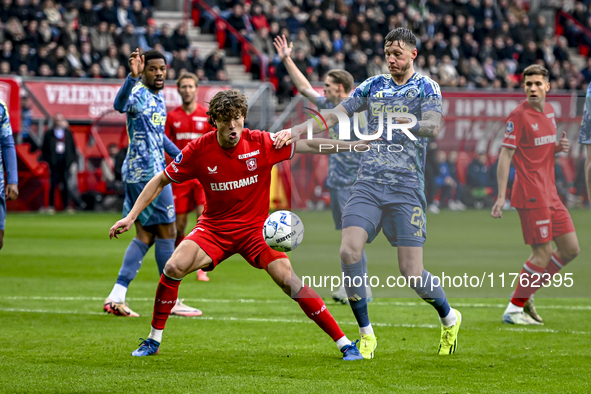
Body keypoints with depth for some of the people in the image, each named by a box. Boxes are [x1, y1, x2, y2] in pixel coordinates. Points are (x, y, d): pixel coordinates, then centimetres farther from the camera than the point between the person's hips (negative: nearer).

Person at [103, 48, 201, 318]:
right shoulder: (139, 93, -14)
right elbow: (120, 105, -39)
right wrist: (132, 76, -54)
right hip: (148, 173, -10)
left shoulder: (158, 96, 16)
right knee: (166, 232, -2)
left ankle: (116, 297, 7)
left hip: (140, 173, 10)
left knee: (145, 236, 9)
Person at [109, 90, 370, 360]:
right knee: (174, 267, -23)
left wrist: (358, 145, -9)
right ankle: (154, 340, -3)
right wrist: (131, 217, -6)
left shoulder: (261, 143, -13)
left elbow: (309, 145, -6)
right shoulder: (198, 150, -12)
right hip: (214, 227, 1)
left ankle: (344, 343, -9)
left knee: (289, 281, -17)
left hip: (256, 228, -1)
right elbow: (160, 181, -1)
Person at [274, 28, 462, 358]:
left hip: (407, 186, -3)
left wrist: (411, 124, -34)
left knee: (412, 273, -9)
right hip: (369, 184, 4)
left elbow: (433, 127, -14)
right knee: (349, 250, -19)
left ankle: (450, 319, 23)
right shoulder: (374, 86, 15)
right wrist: (298, 130, 1)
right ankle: (366, 335, -6)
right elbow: (336, 114, 14)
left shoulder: (426, 87, 3)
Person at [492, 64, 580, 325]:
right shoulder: (519, 115, -11)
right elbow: (505, 155, -13)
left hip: (549, 193, 8)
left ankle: (526, 294, 18)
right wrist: (501, 197, -18)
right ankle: (513, 309, 2)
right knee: (543, 254, -9)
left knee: (570, 249, 8)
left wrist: (559, 147, 2)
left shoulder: (549, 111, 12)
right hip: (531, 194, -8)